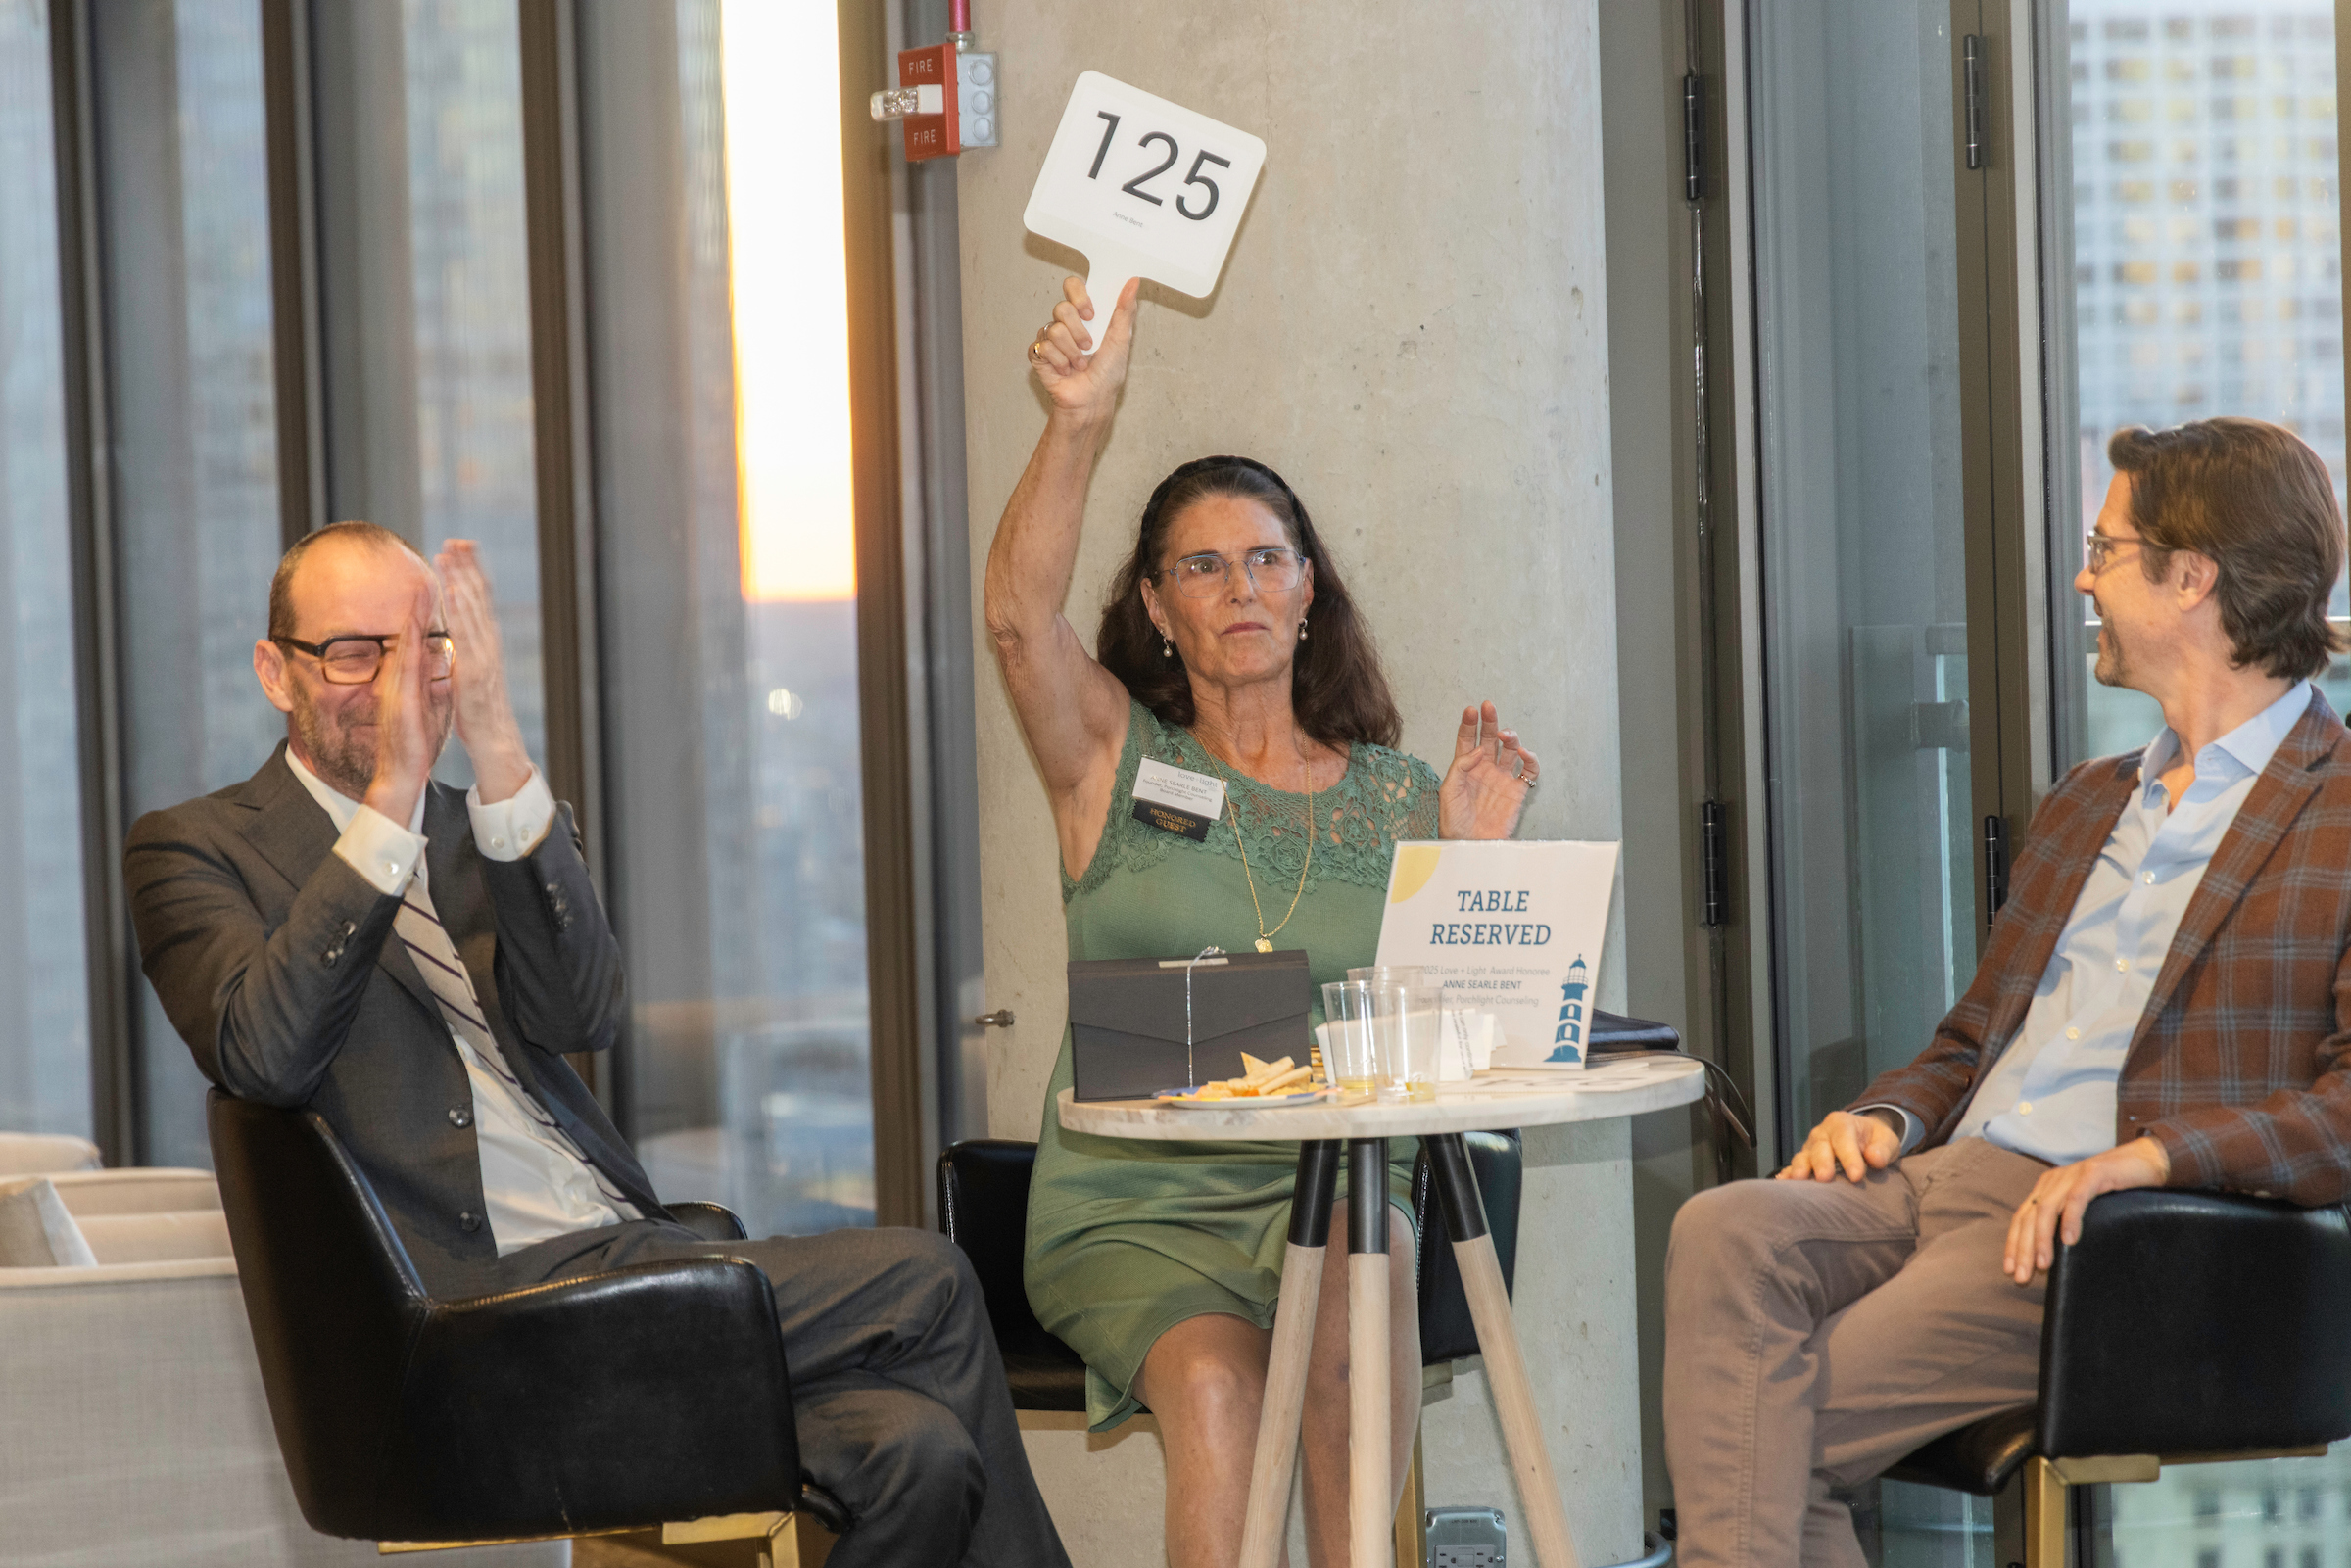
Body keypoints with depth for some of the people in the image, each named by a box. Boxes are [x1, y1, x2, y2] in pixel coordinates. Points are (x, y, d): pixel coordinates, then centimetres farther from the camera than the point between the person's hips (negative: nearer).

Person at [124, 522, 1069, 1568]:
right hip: (479, 1300, -6)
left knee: (917, 1451, -22)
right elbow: (265, 1055, -15)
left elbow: (582, 1018, -1)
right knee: (922, 1282, -19)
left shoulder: (486, 826, 22)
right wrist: (393, 793, -17)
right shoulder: (196, 850, 7)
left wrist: (502, 759, -12)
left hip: (629, 1255, 6)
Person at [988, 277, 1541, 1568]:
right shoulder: (1115, 757, 8)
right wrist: (1079, 423, -27)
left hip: (1329, 1183, 2)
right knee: (1212, 1381, -33)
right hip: (1130, 1207, -1)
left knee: (1364, 1257, -35)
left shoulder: (1394, 794, 14)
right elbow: (1018, 615, -13)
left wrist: (1472, 867, -4)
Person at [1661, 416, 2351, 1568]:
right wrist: (1887, 1116, 7)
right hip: (1947, 1174, 7)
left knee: (1783, 1435, -22)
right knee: (1724, 1232, -26)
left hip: (2100, 1233, -7)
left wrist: (2149, 1155, -23)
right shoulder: (2084, 805, 27)